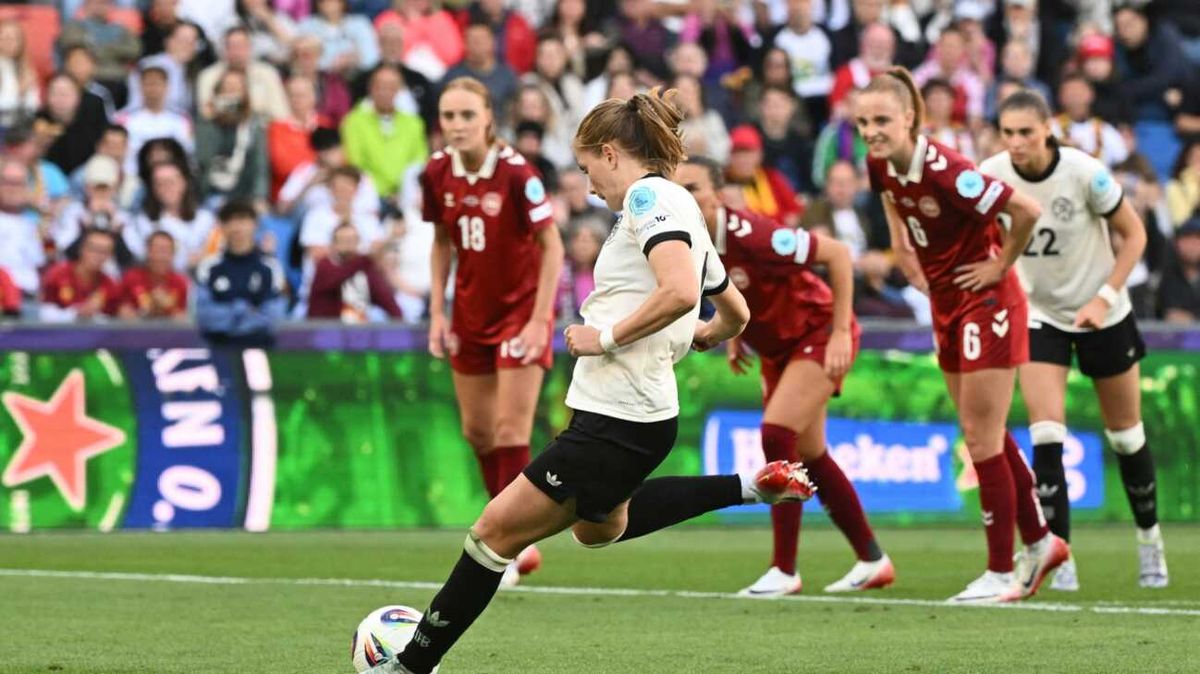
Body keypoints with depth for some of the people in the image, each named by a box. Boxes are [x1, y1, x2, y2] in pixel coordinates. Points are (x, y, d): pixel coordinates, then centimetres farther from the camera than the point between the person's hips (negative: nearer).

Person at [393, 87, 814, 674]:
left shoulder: (649, 197, -13)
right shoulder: (678, 209, 17)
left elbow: (679, 291, -30)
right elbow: (735, 315, 26)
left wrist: (607, 336, -20)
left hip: (618, 422, -10)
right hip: (619, 412, 10)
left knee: (496, 530, -5)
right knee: (596, 525, 33)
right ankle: (748, 488, 25)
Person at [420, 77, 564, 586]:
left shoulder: (515, 173, -21)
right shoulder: (437, 174, -6)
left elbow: (552, 246, -15)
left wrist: (539, 319, -19)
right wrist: (437, 312, 2)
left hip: (520, 310, -6)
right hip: (471, 312, 6)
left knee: (510, 427, -10)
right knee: (476, 430, 10)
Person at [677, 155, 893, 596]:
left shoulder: (749, 235, -32)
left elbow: (837, 253, -25)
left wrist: (841, 331, -26)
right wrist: (734, 335, 6)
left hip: (819, 335, -8)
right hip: (775, 348, 8)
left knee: (776, 435, -21)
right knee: (810, 457, 12)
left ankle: (784, 571, -14)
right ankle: (872, 561, 27)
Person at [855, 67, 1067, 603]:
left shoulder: (943, 170, -29)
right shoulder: (881, 164, -5)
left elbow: (1027, 211, -28)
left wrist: (1001, 265, -17)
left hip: (985, 299, -8)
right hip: (945, 301, 8)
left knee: (980, 437, -5)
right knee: (985, 434, 15)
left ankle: (1001, 573, 3)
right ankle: (1040, 542, 29)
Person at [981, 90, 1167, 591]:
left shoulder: (1085, 173, -22)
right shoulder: (990, 176, -14)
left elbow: (1134, 234, -11)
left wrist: (1105, 298, -19)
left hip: (1102, 316, -2)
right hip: (1039, 315, 2)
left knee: (1125, 434, 11)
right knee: (1045, 437, -14)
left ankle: (1149, 540, 32)